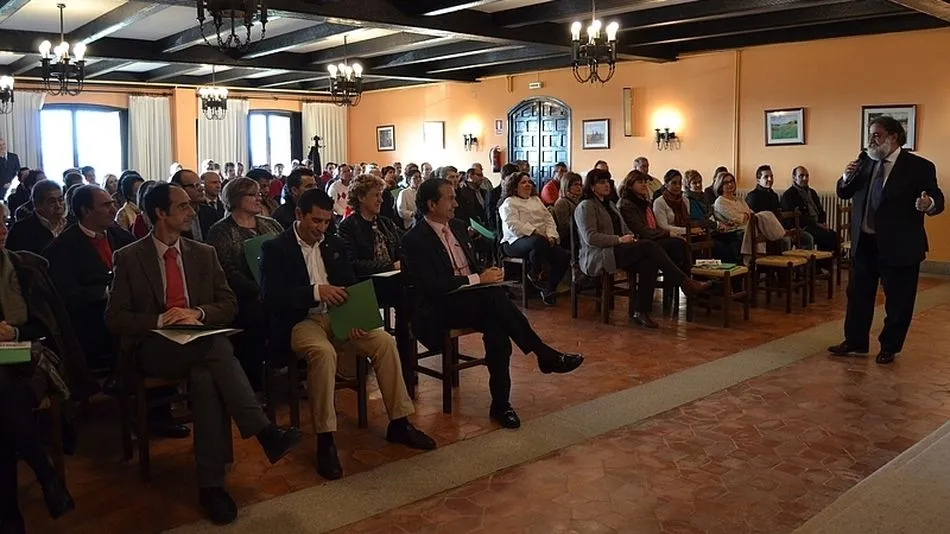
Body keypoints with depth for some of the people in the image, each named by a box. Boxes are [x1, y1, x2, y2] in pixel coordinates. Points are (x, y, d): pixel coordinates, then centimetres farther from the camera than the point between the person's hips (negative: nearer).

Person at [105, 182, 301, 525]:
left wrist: (198, 313, -10)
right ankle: (264, 431, -37)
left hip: (201, 340, 3)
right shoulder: (128, 258, 4)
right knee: (216, 347, -35)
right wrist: (159, 320, -17)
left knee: (206, 375, -35)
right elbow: (115, 318, 0)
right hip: (156, 348, -3)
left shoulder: (204, 254, 14)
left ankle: (211, 483, -32)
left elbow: (229, 305, 11)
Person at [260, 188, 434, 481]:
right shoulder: (275, 249, -3)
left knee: (384, 341, -16)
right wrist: (315, 292, -25)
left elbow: (352, 286, 12)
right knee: (324, 352, -37)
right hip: (298, 322, -5)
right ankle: (325, 441, -27)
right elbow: (271, 298, -14)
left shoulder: (334, 244, 14)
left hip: (337, 316, 6)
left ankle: (399, 423, -5)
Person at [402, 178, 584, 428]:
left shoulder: (458, 226, 14)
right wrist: (478, 279, -20)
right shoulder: (414, 239, -9)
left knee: (496, 328, -29)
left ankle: (501, 404, -23)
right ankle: (545, 355, -24)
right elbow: (432, 285, -19)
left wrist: (488, 273, -2)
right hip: (438, 310, -6)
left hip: (474, 301, 6)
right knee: (493, 295, -32)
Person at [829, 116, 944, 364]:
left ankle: (889, 347, 22)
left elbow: (938, 200, -9)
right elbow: (844, 194, 13)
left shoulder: (919, 166, -8)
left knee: (898, 301, 6)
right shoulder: (864, 163, 7)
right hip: (864, 243, 5)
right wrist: (846, 178, -8)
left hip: (899, 246, -5)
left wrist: (928, 204, -33)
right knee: (858, 294, 13)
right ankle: (855, 341, 27)